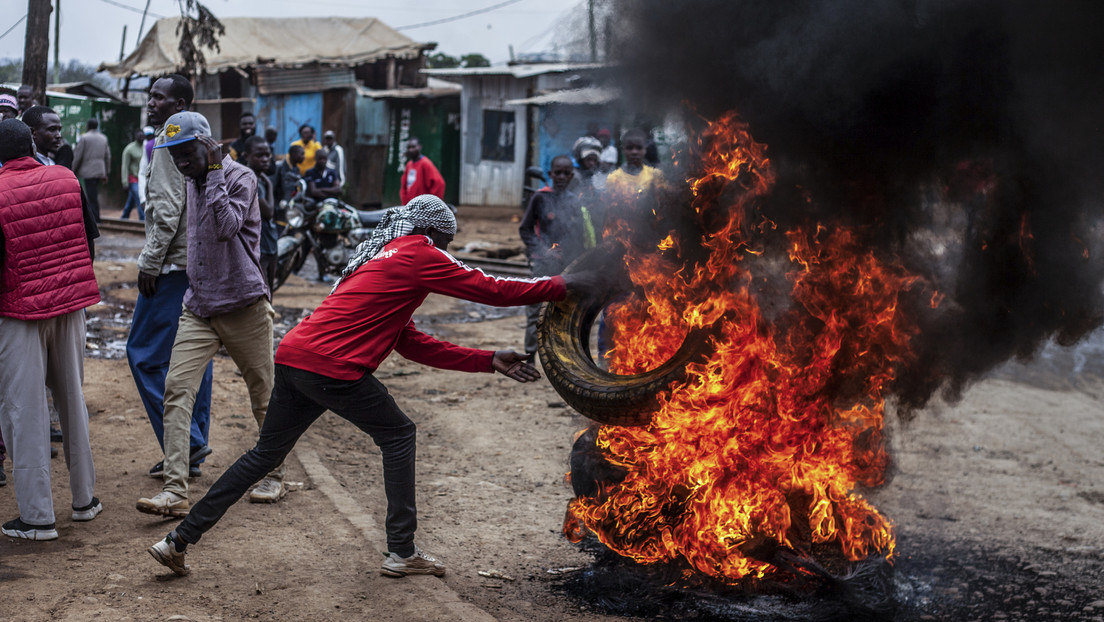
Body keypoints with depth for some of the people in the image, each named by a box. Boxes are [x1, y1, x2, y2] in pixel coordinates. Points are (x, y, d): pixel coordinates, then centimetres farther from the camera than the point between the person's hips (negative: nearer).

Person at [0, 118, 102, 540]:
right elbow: (90, 234, 9)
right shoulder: (67, 179, 0)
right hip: (71, 303, 5)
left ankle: (37, 516, 2)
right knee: (72, 398, 17)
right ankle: (84, 498, 25)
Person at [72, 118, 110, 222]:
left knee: (92, 198, -7)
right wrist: (106, 172, 23)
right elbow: (108, 156, 16)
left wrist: (74, 170, 4)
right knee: (94, 196, 13)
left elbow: (78, 156, -5)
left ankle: (95, 220, -10)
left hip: (88, 171, -6)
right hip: (100, 171, 6)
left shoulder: (84, 138, -5)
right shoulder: (104, 138, 12)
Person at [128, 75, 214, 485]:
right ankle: (192, 451, 14)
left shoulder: (170, 141, -11)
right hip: (201, 265, 10)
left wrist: (150, 264, -16)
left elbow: (167, 211, -20)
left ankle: (185, 442, -7)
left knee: (145, 353, -5)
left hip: (174, 264, -10)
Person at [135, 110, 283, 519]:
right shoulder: (194, 183, 12)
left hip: (243, 308, -6)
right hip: (198, 309, 6)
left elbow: (226, 228, -26)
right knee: (177, 389, -10)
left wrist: (215, 173, -23)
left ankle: (274, 475, 27)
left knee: (263, 393, 7)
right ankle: (175, 491, -14)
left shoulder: (240, 178, -10)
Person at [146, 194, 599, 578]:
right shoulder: (419, 254, 1)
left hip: (293, 355, 9)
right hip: (332, 367, -9)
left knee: (267, 453, 17)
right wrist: (562, 287, 7)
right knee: (398, 436, 9)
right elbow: (490, 290, -3)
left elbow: (415, 345, 25)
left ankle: (180, 540, 18)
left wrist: (490, 361, 23)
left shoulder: (381, 258, 28)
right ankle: (402, 553, 10)